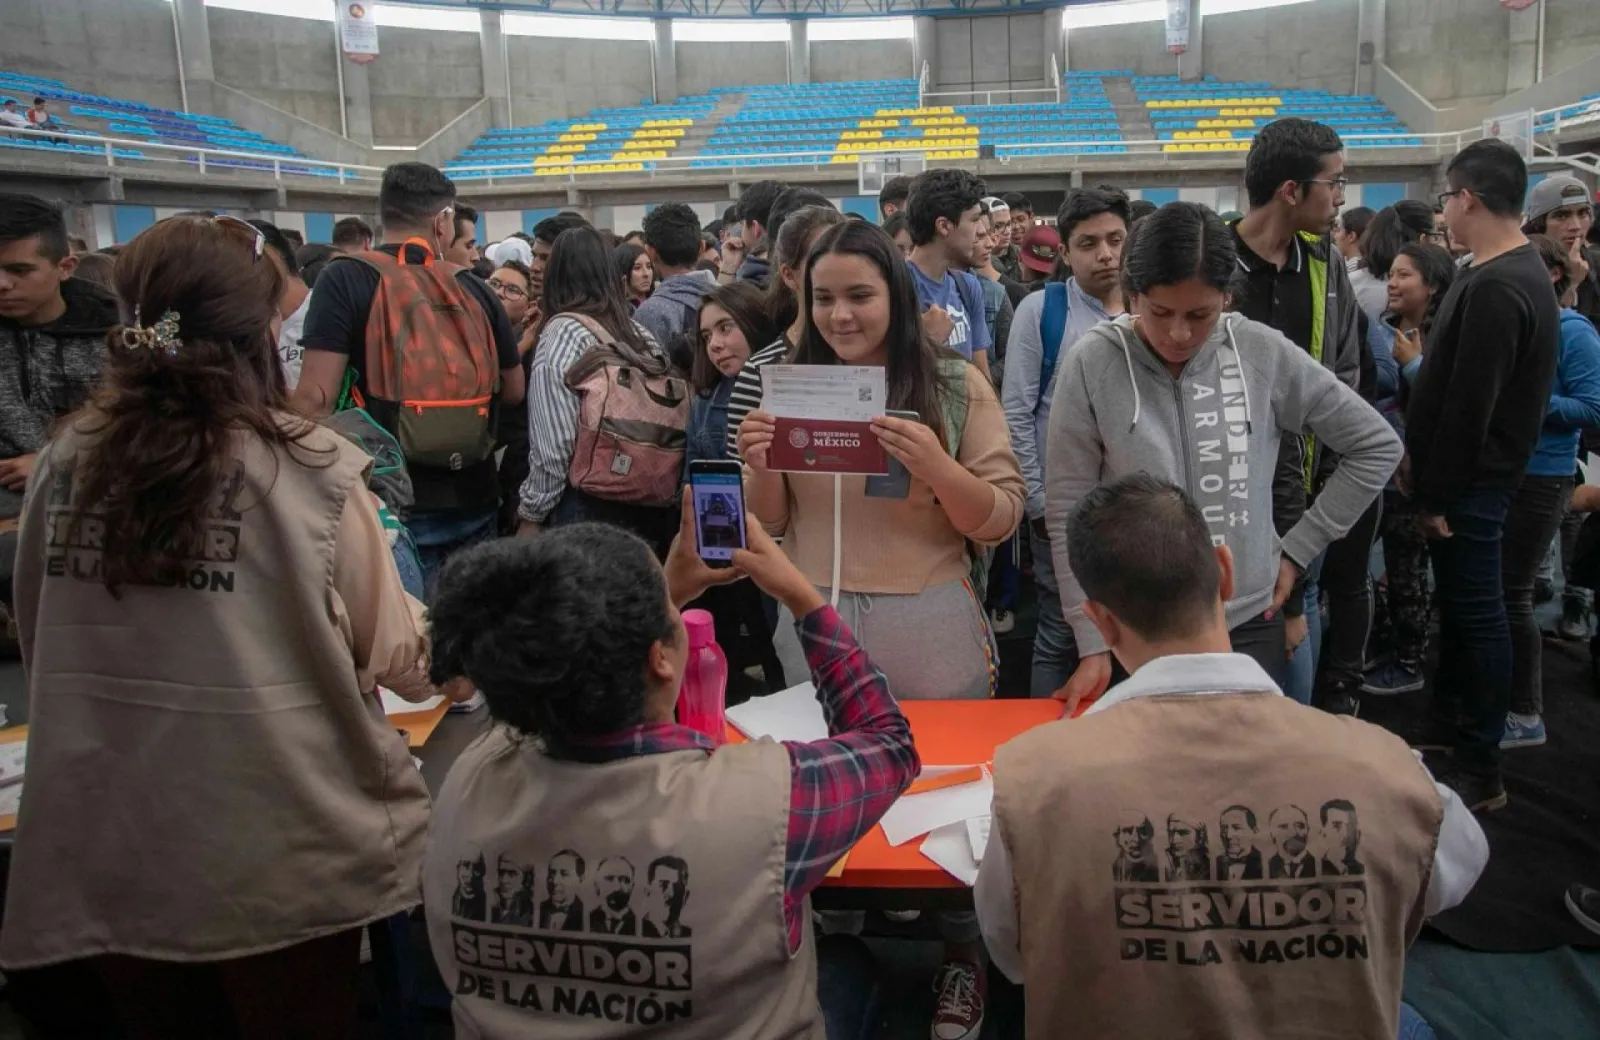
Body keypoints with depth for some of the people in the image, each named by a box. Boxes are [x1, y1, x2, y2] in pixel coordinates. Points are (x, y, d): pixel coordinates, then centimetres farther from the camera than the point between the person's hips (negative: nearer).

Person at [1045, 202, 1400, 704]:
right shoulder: (1093, 364, -11)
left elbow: (1377, 446, 6)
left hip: (1250, 625, 2)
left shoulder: (1264, 353, -6)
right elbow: (1069, 512, -7)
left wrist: (1297, 550, 3)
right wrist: (1093, 644, -9)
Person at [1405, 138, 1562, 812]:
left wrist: (1438, 494, -17)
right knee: (1459, 605, 20)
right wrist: (1421, 459, 16)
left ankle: (1479, 773, 8)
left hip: (1471, 480, -10)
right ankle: (1448, 725, 36)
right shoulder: (1515, 272, 12)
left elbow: (1469, 406, -23)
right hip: (1467, 473, 10)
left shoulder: (1495, 288, -22)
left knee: (1476, 613, -2)